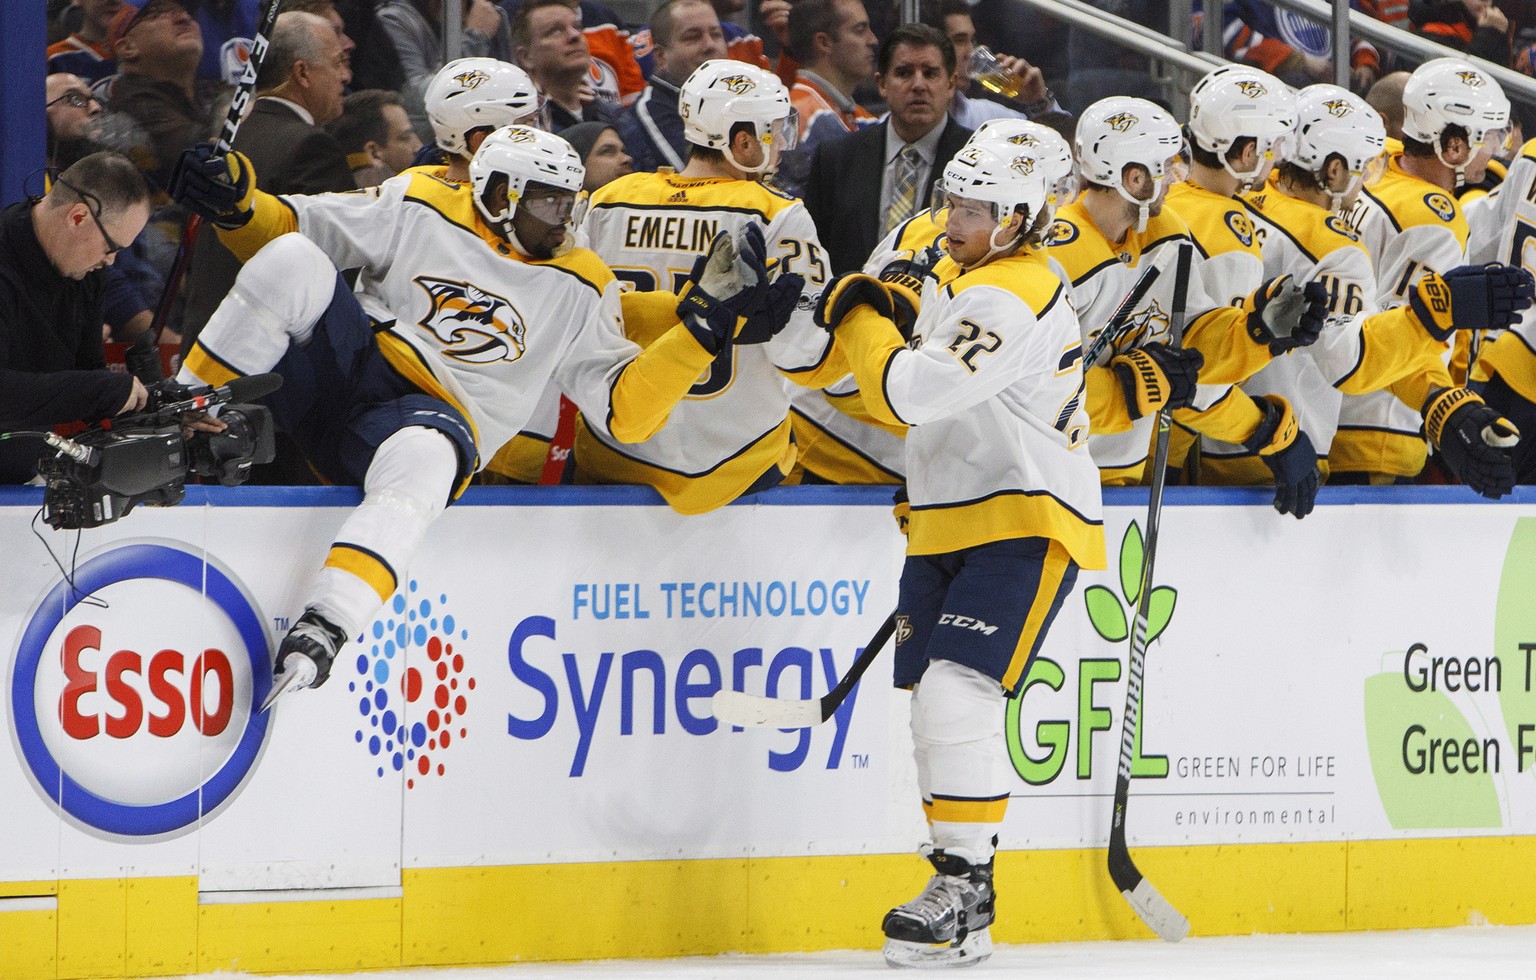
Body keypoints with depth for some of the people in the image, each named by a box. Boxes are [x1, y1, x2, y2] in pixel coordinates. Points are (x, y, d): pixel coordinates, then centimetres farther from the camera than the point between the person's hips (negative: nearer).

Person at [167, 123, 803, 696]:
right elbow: (288, 227, 10)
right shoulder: (421, 210, 9)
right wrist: (236, 205, -12)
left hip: (435, 418, -1)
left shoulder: (581, 289, 12)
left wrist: (704, 326, -4)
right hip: (347, 364, 1)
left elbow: (624, 409, 6)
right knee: (290, 264, -27)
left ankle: (322, 631, -48)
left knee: (422, 461, -41)